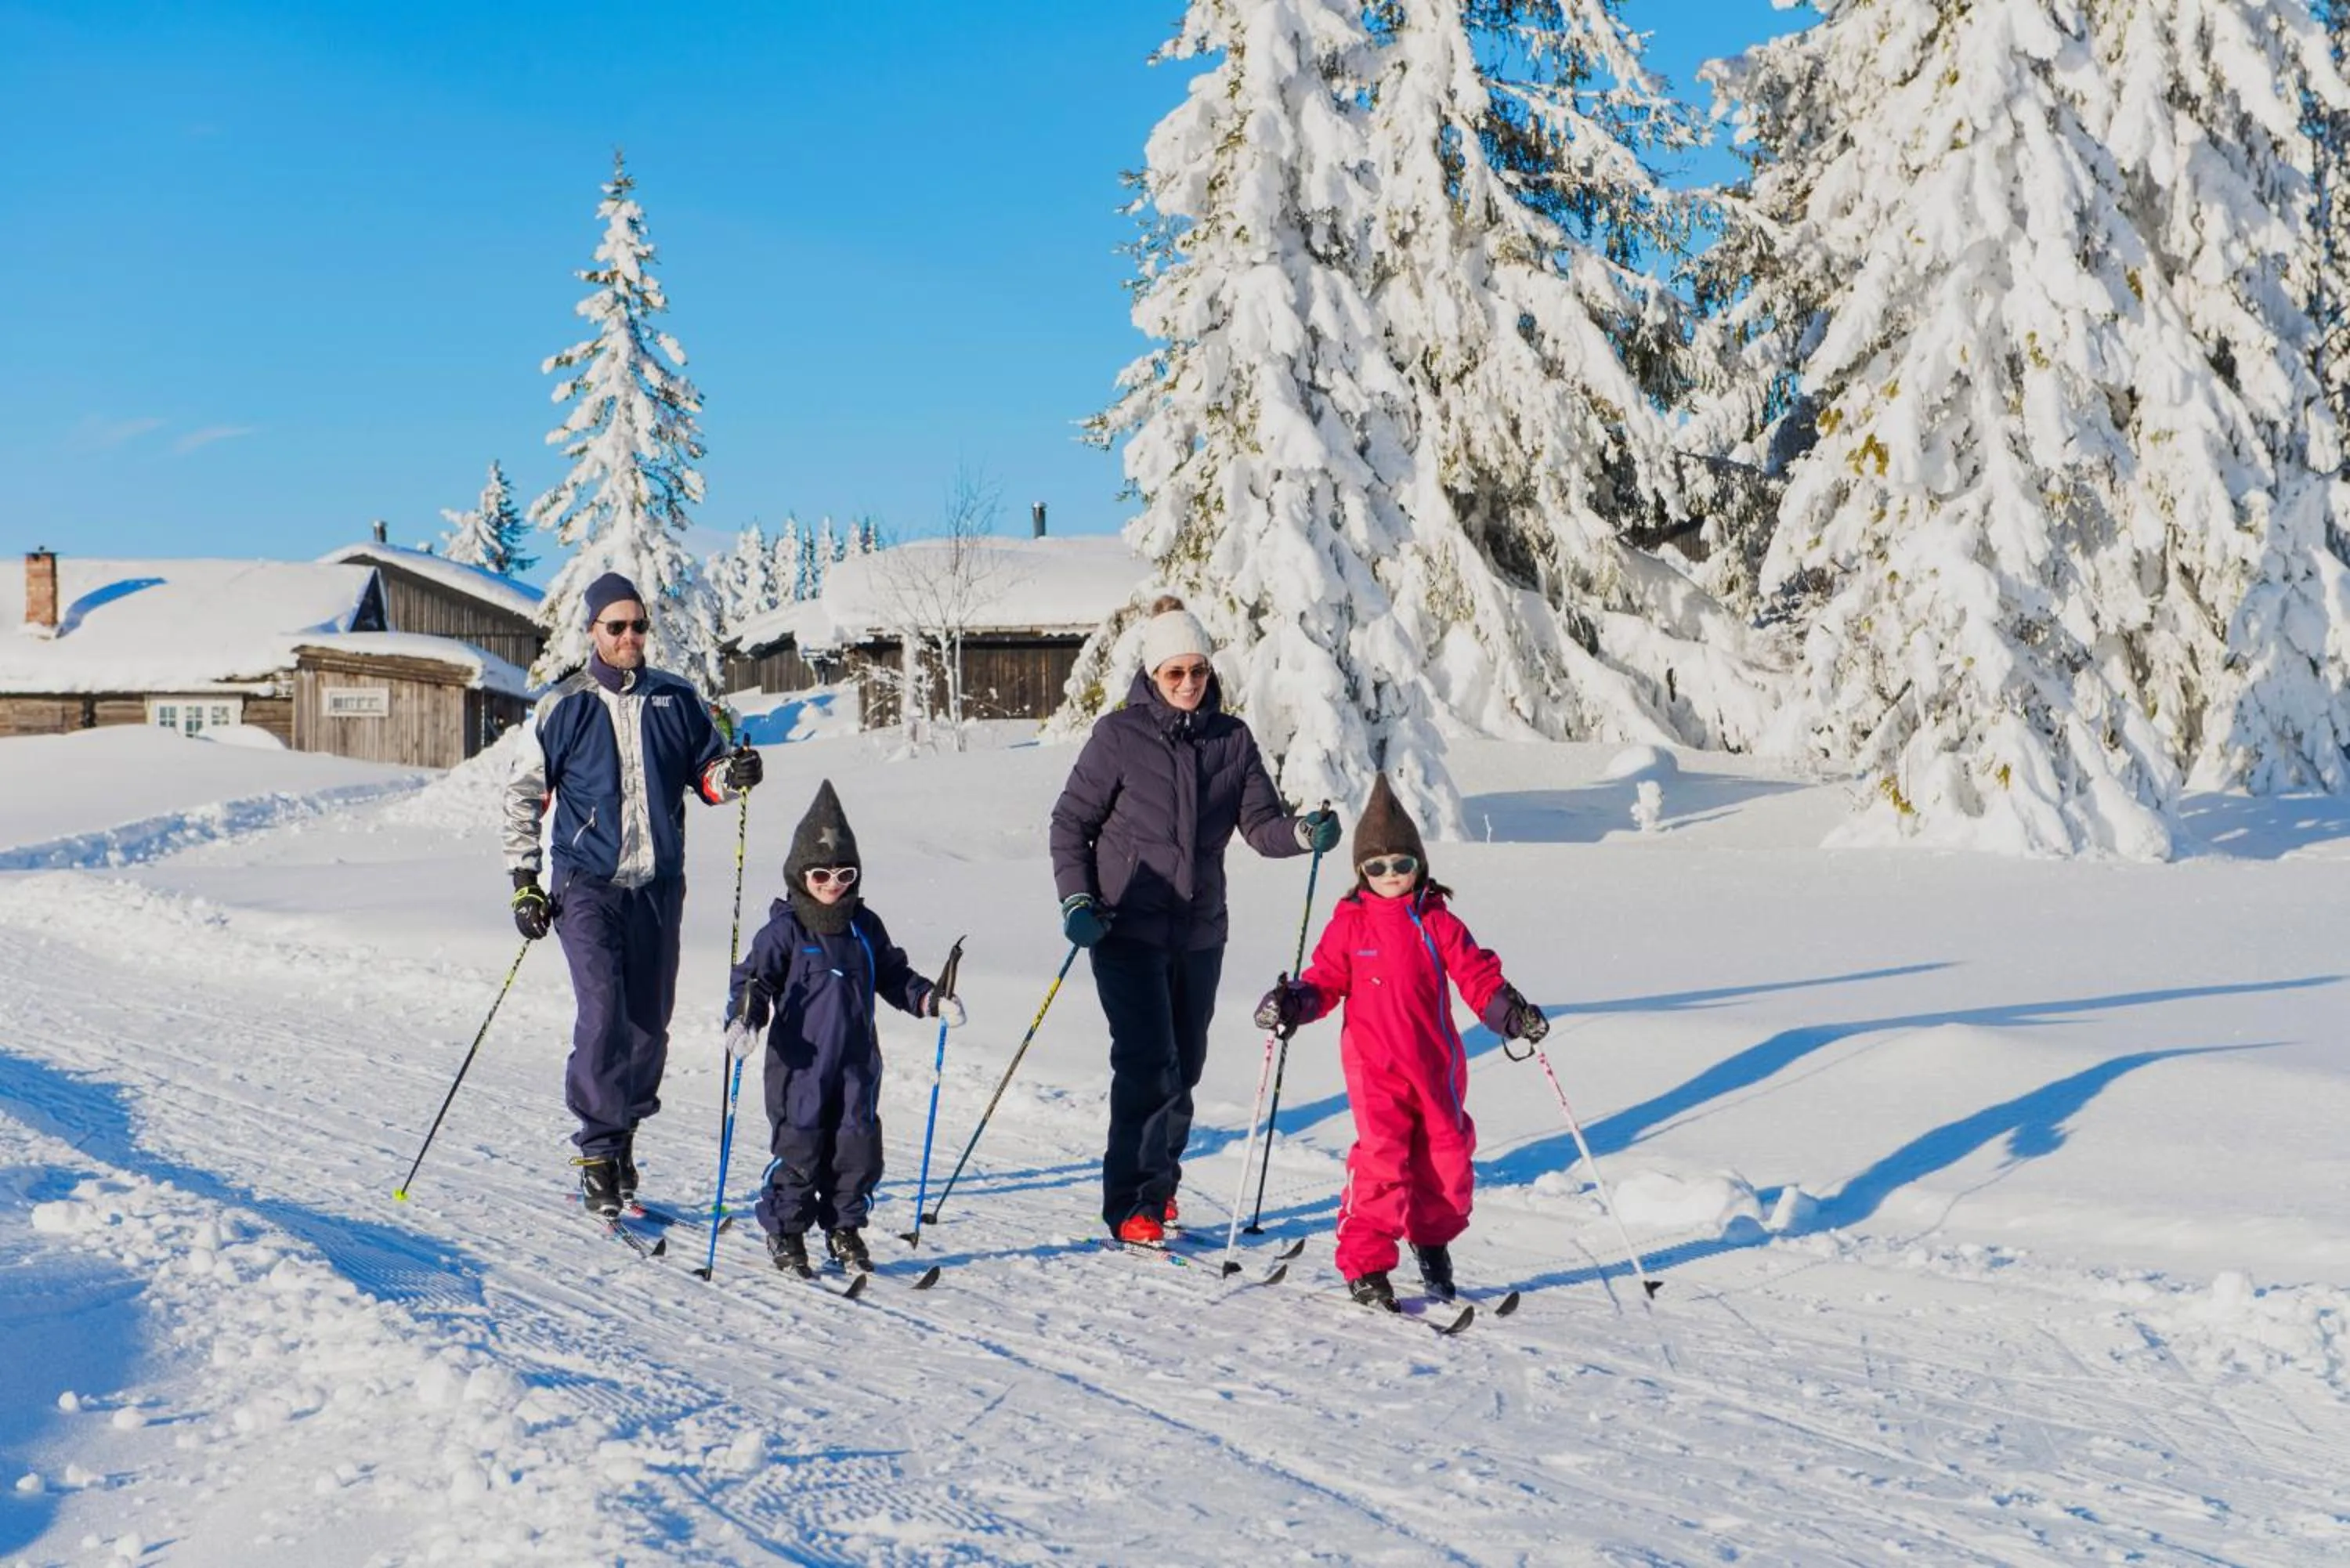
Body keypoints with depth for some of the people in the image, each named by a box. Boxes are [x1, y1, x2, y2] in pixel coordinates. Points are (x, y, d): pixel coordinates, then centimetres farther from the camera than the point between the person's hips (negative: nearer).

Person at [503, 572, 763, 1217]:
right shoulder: (561, 708, 1)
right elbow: (524, 795, 5)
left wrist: (730, 775, -11)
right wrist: (525, 881, -1)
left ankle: (622, 1136, 21)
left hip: (658, 885, 3)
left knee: (649, 1023, 6)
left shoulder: (677, 700, 7)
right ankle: (599, 1153, -6)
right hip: (587, 884, -3)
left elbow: (703, 770, 14)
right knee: (604, 1010, -16)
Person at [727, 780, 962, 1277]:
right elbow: (754, 979, -9)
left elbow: (892, 976, 18)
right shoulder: (785, 930, -6)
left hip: (857, 1060, 4)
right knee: (799, 1146, -2)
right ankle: (785, 1232, 14)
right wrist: (745, 1019, -26)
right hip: (800, 1061, -4)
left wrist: (931, 1000, 6)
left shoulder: (865, 926, 9)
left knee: (858, 1145, 4)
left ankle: (844, 1227, 21)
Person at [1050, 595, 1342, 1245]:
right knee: (1149, 1066, -10)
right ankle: (1130, 1206, 0)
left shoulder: (1233, 739, 4)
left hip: (1200, 933, 4)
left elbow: (1262, 826, 0)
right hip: (1128, 930, -4)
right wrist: (1077, 901, -13)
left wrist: (1304, 832, -21)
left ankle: (1159, 1185, 29)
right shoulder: (1119, 735, -6)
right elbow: (1071, 822, -2)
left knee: (1185, 1068, 12)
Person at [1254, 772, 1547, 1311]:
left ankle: (1433, 1240, 32)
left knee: (1447, 1155, 8)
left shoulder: (1437, 920, 4)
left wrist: (1511, 1013, -12)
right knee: (1381, 1158, -12)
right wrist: (1293, 1004, -15)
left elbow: (1477, 975, 2)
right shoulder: (1349, 923, 2)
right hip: (1375, 1064, -2)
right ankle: (1364, 1266, -2)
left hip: (1437, 1064, 3)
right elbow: (1326, 980, 3)